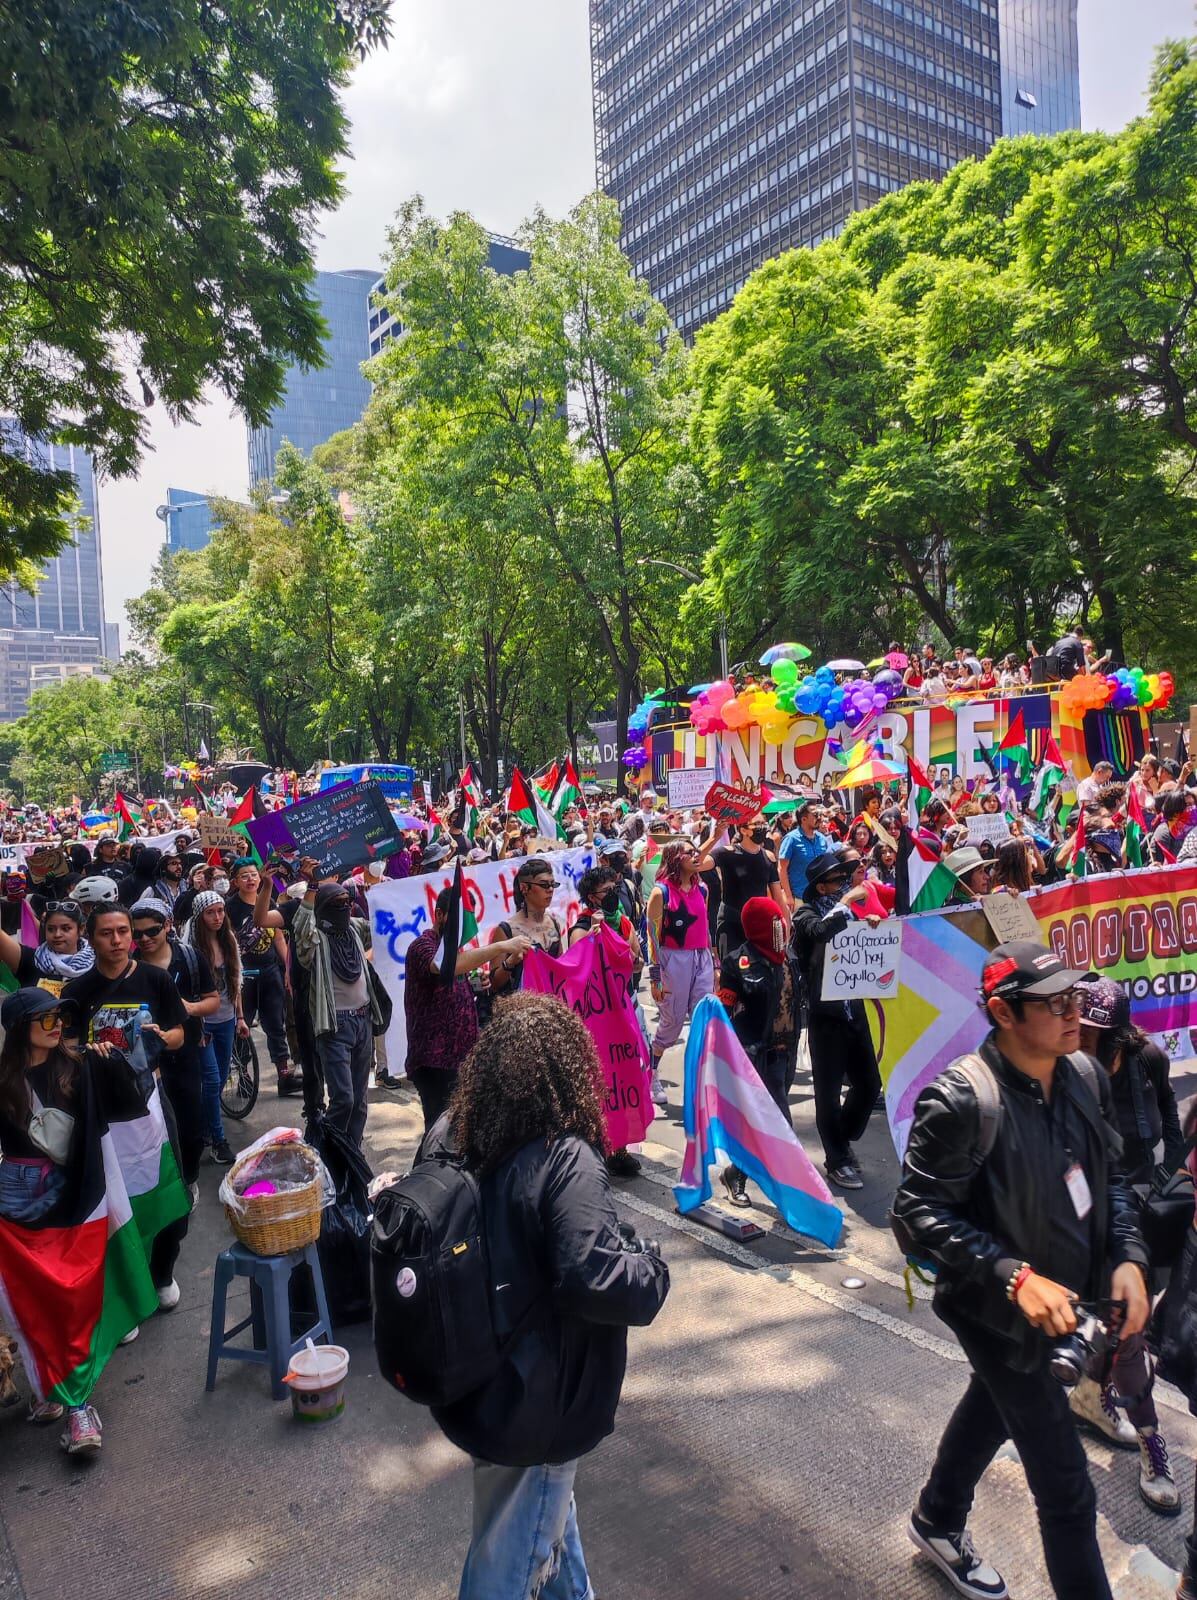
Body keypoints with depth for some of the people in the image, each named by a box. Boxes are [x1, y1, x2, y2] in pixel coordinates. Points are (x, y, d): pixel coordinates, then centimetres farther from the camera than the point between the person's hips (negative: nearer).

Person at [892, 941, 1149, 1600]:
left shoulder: (1084, 1075, -9)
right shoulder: (960, 1099, -29)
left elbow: (1109, 1176, 5)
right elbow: (917, 1210, -24)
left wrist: (1128, 1256, -9)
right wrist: (1014, 1276, -29)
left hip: (1065, 1295, 8)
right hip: (999, 1310, -8)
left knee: (993, 1410, 30)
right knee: (1066, 1490, 3)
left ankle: (937, 1524, 57)